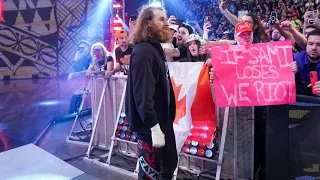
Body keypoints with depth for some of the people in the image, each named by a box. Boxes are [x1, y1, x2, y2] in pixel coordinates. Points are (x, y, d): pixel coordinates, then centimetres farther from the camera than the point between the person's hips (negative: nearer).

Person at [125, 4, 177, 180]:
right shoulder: (143, 51, -18)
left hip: (162, 119, 10)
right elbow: (142, 94, -26)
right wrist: (154, 127, -27)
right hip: (150, 124, -10)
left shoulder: (156, 48, 13)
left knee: (170, 162, 18)